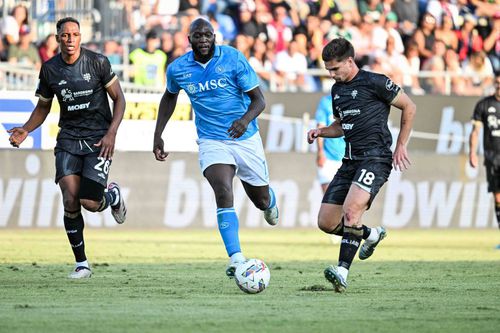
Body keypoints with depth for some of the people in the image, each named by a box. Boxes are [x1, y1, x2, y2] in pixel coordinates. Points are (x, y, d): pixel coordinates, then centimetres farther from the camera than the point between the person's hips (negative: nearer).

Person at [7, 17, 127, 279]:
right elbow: (43, 107, 14)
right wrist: (24, 131, -3)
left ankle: (113, 196, 24)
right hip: (69, 138, 3)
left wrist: (111, 133, -13)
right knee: (70, 200, -12)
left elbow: (119, 98, 0)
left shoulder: (97, 62, -8)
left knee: (89, 202, -15)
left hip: (98, 139, -3)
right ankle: (81, 264, 0)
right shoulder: (49, 70, 1)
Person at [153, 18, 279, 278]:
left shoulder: (233, 59, -12)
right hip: (212, 141, 0)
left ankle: (269, 202, 54)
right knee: (223, 193, -26)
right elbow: (169, 97, 19)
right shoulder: (177, 69, -3)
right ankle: (236, 259, -31)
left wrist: (246, 119, -32)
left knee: (261, 200, 13)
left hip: (246, 138, 0)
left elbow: (258, 99, -11)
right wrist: (158, 136, 14)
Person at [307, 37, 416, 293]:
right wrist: (321, 132, 8)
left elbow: (409, 107, 0)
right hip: (351, 160, 8)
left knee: (351, 210, -28)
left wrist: (400, 146, 0)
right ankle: (371, 235, 28)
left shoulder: (374, 82, -7)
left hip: (375, 158, -8)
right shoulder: (337, 89, 15)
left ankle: (343, 272, -30)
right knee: (326, 222, 3)